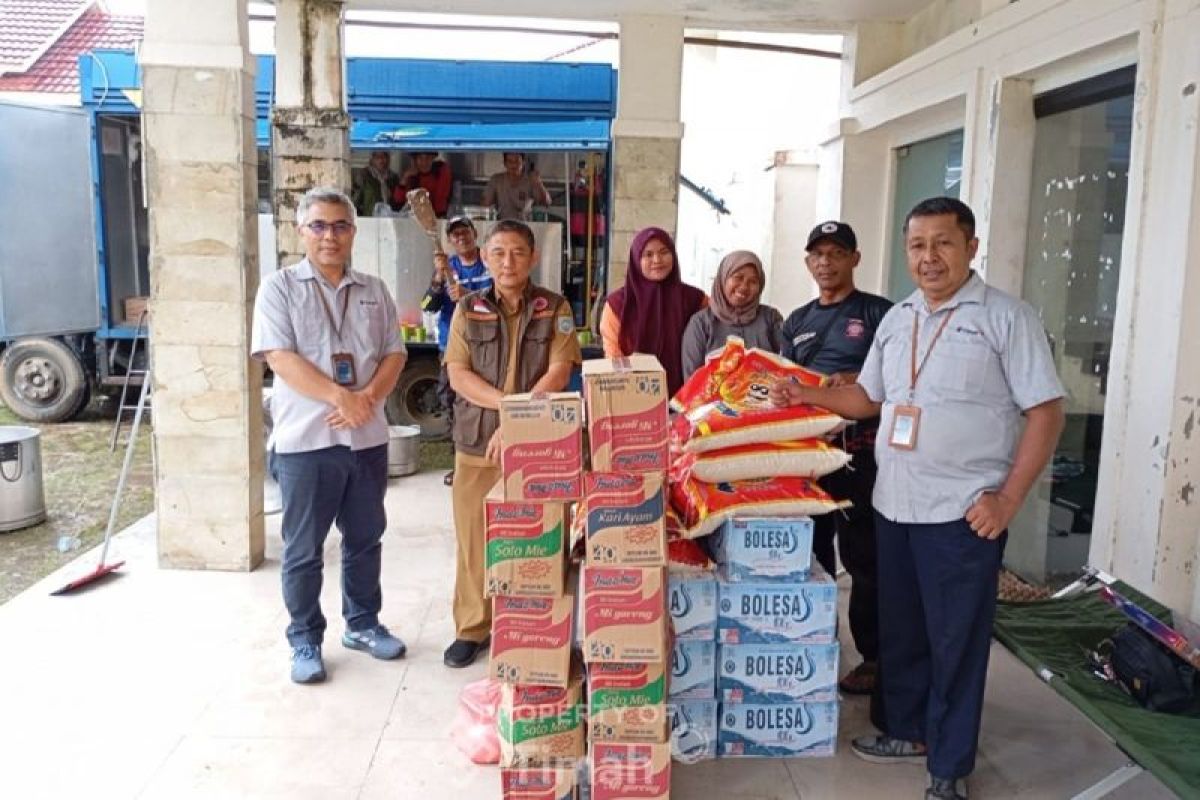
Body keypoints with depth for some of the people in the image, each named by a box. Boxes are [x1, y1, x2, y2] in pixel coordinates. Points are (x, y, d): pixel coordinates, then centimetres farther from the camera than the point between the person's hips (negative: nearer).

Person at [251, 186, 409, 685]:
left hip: (367, 438, 4)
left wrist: (368, 398, -13)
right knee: (304, 549, 7)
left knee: (364, 538, 16)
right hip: (305, 440, -4)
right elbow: (281, 359, -13)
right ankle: (305, 641, 21)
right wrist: (341, 397, -19)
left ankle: (362, 624, 32)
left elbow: (394, 354, 6)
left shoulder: (374, 292, 10)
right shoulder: (279, 288, -2)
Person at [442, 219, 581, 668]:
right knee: (475, 540, 8)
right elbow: (458, 375, -2)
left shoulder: (555, 308, 2)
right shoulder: (468, 309, 7)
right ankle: (472, 628, 23)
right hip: (476, 443, 2)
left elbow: (558, 373, -8)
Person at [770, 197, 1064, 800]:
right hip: (893, 505, 6)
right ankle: (907, 730, 37)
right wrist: (804, 396, 4)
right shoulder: (896, 319, 11)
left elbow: (1046, 411, -9)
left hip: (964, 513, -6)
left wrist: (1008, 500, -15)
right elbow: (868, 398, 19)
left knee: (956, 642, 6)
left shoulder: (1007, 317, -7)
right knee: (899, 629, 17)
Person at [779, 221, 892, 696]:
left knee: (862, 557, -1)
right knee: (809, 553, 12)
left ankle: (874, 657, 13)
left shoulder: (878, 313, 1)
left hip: (858, 450, -5)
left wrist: (857, 382, -20)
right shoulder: (797, 322, 18)